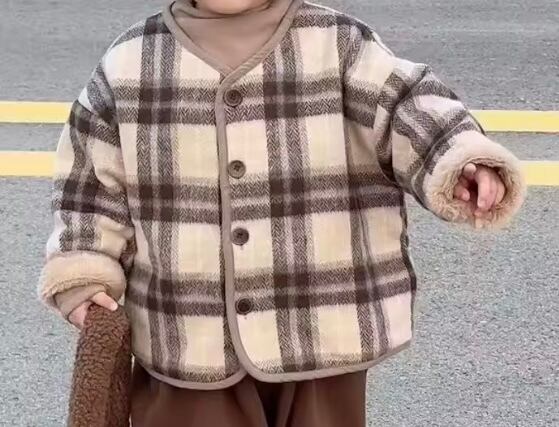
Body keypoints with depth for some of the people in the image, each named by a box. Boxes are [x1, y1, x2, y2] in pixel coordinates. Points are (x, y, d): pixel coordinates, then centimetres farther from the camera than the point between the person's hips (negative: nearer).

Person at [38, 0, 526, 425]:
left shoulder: (339, 45, -5)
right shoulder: (129, 64, 1)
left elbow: (408, 109, -13)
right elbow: (92, 177, 9)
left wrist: (465, 163, -33)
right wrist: (84, 275, 2)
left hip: (319, 331, -1)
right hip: (187, 339, 1)